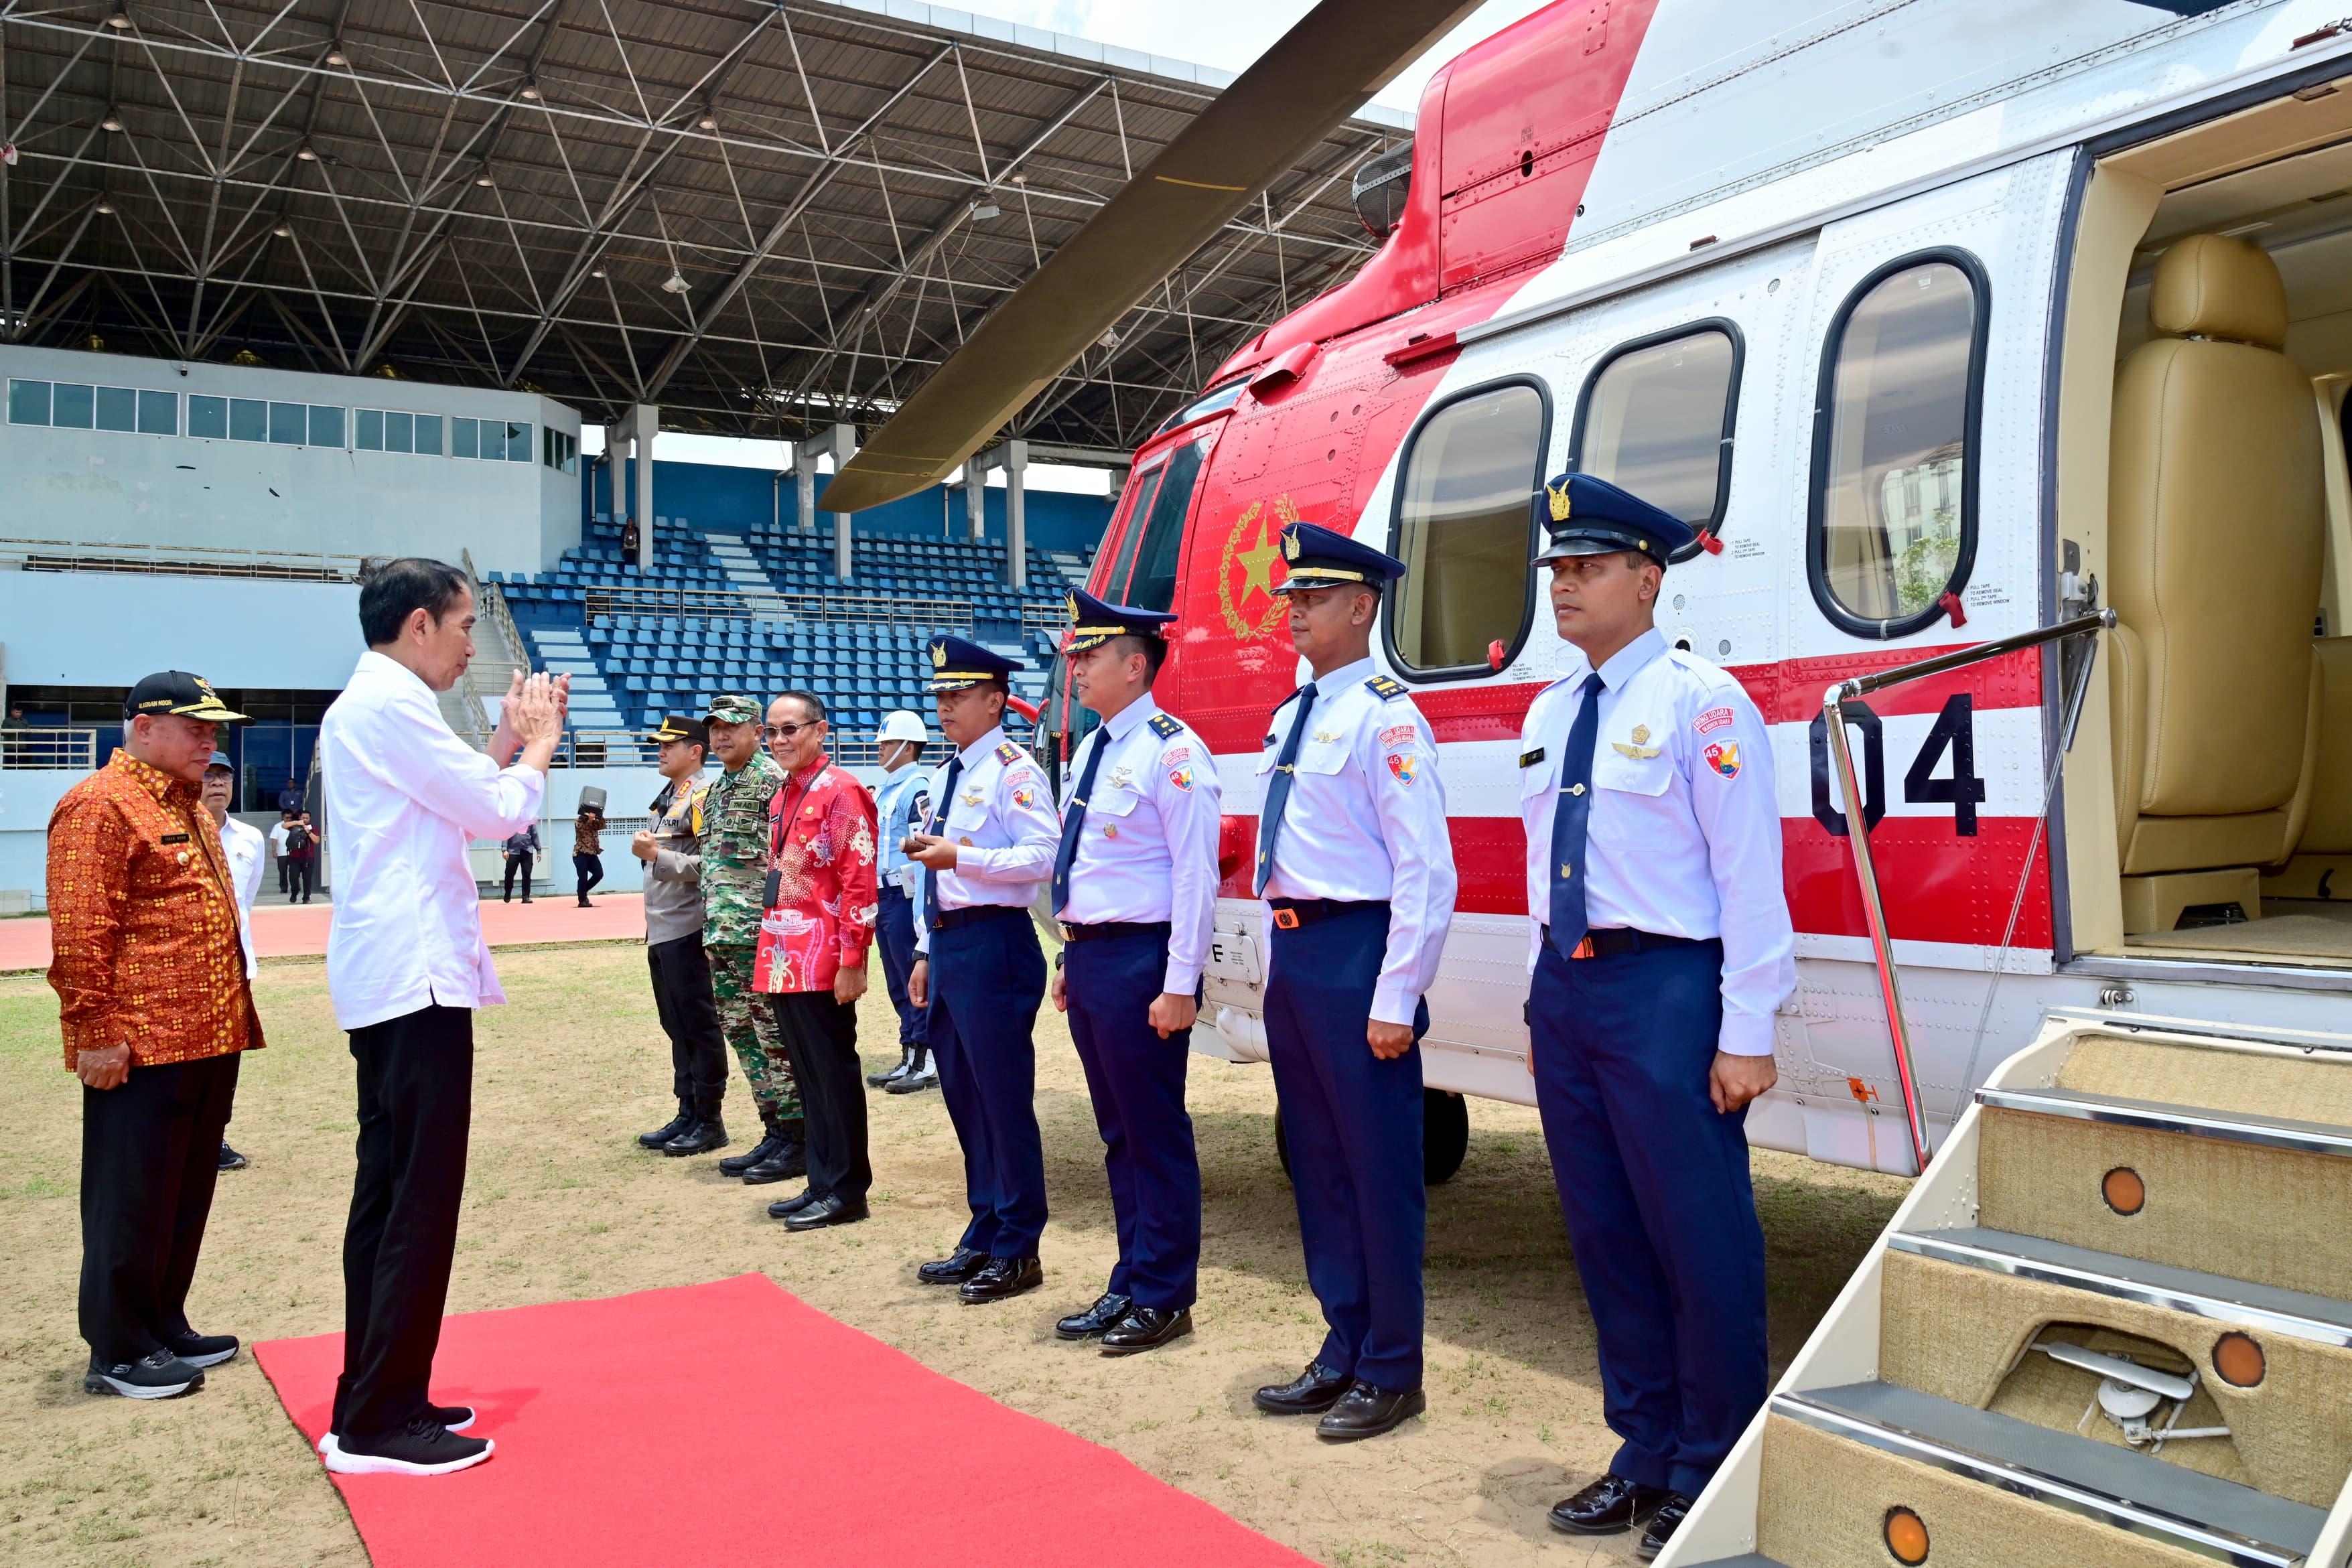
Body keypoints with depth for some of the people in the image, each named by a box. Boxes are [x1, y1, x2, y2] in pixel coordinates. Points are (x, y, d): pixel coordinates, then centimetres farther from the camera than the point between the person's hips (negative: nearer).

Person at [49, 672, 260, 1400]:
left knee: (187, 1195, 15)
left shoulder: (187, 808, 19)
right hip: (140, 1047, -9)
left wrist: (236, 1018, 21)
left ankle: (165, 1327, 26)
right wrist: (94, 1031, -19)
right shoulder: (98, 807, -10)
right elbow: (79, 933, -16)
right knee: (133, 1202, 0)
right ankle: (118, 1353, 11)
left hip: (210, 1040, 9)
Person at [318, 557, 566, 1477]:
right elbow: (501, 815, -14)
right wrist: (540, 741, 2)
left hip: (391, 980, 11)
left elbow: (459, 806, 20)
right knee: (417, 1203, -7)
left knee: (389, 1195, 13)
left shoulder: (363, 706, 18)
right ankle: (379, 1425, -1)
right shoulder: (391, 704, -13)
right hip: (415, 981, -11)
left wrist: (508, 742, 15)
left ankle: (378, 1403, 21)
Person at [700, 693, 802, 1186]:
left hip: (762, 933, -9)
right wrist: (713, 925, 19)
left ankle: (796, 1140, 3)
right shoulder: (716, 790, 19)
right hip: (722, 936, 9)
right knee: (743, 1035, 12)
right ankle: (775, 1131, 21)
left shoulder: (773, 781, -9)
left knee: (776, 1038, -5)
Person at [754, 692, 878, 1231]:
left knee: (834, 1074, -1)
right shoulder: (782, 797, 15)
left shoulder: (841, 791, -11)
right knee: (807, 1076, 14)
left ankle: (847, 1192, 8)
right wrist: (771, 952, 19)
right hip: (784, 963, 9)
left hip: (822, 964, -9)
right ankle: (823, 1182, 23)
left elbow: (860, 882, -16)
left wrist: (852, 960, -19)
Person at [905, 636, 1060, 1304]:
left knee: (1004, 1100, -3)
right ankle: (983, 1239, 27)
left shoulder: (1013, 770, -9)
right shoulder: (946, 777, 18)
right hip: (947, 945, 9)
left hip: (993, 945, -9)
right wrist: (927, 953, 20)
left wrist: (959, 856, -25)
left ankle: (1017, 1251, 8)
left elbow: (1043, 856, -20)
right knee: (964, 1099, 15)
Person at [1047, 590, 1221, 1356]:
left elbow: (1196, 877, -17)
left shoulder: (1171, 752, -14)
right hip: (1088, 958, 9)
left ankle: (1162, 1298, 13)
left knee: (1155, 1134, 1)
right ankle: (1131, 1285, 27)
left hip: (1139, 961, -9)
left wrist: (1179, 986, -20)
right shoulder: (1090, 752, 15)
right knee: (1118, 1133, 16)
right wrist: (1070, 959, 19)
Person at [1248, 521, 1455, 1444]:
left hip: (1356, 953, -9)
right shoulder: (1290, 719, 14)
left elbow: (1427, 872, -17)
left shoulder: (1385, 719, -12)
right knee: (1317, 1163, 16)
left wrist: (1395, 1001, -19)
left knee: (1379, 1168, 2)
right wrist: (1277, 969, 17)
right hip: (1293, 954, 9)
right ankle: (1343, 1353, 29)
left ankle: (1391, 1373, 16)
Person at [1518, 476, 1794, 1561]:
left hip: (1665, 989, -7)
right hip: (1566, 986, 7)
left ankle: (1708, 1474, 18)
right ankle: (1644, 1453, 30)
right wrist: (1544, 1003, 17)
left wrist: (1746, 1037, -14)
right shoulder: (1549, 715, 13)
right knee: (1605, 1233, 14)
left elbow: (1749, 879, -11)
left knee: (1699, 1238, 1)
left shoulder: (1700, 704, -9)